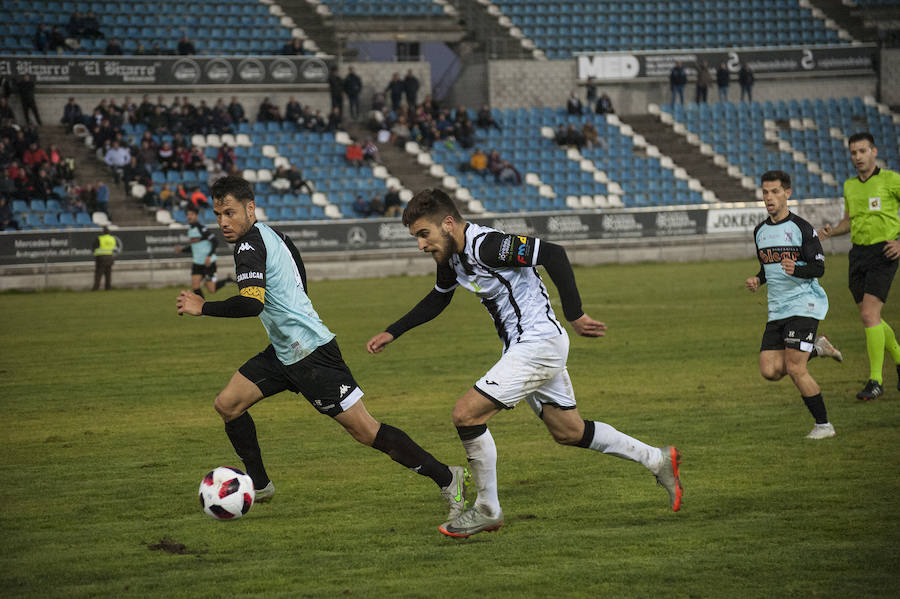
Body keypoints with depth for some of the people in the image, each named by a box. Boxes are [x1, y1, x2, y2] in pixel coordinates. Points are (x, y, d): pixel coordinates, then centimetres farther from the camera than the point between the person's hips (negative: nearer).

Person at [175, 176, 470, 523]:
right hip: (284, 351, 10)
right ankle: (259, 485, 18)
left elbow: (251, 303, -31)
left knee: (364, 431, -8)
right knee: (227, 404, 5)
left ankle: (447, 478, -1)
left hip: (310, 351, -10)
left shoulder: (250, 244, -17)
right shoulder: (271, 235, 12)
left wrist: (202, 308, -19)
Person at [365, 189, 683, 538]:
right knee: (568, 432, 19)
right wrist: (392, 333, 22)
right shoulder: (451, 255, 6)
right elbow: (438, 299, 26)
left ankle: (487, 510, 0)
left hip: (539, 344, -10)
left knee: (467, 414, -13)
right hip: (523, 348, 10)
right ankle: (657, 460, 31)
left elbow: (552, 254, -28)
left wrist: (574, 315, -26)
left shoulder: (486, 245, -24)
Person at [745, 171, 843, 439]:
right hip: (777, 311, 7)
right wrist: (757, 280, 4)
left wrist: (795, 269, -30)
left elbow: (818, 267, -11)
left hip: (804, 305, -7)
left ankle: (823, 424, 0)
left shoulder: (801, 228, -8)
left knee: (795, 369, -15)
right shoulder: (760, 231, 13)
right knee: (770, 371, -5)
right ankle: (816, 348, 19)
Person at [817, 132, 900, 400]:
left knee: (869, 315, -17)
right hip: (858, 253, 7)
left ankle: (875, 380, -12)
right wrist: (830, 232, 3)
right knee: (870, 317, 10)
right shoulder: (850, 186, 11)